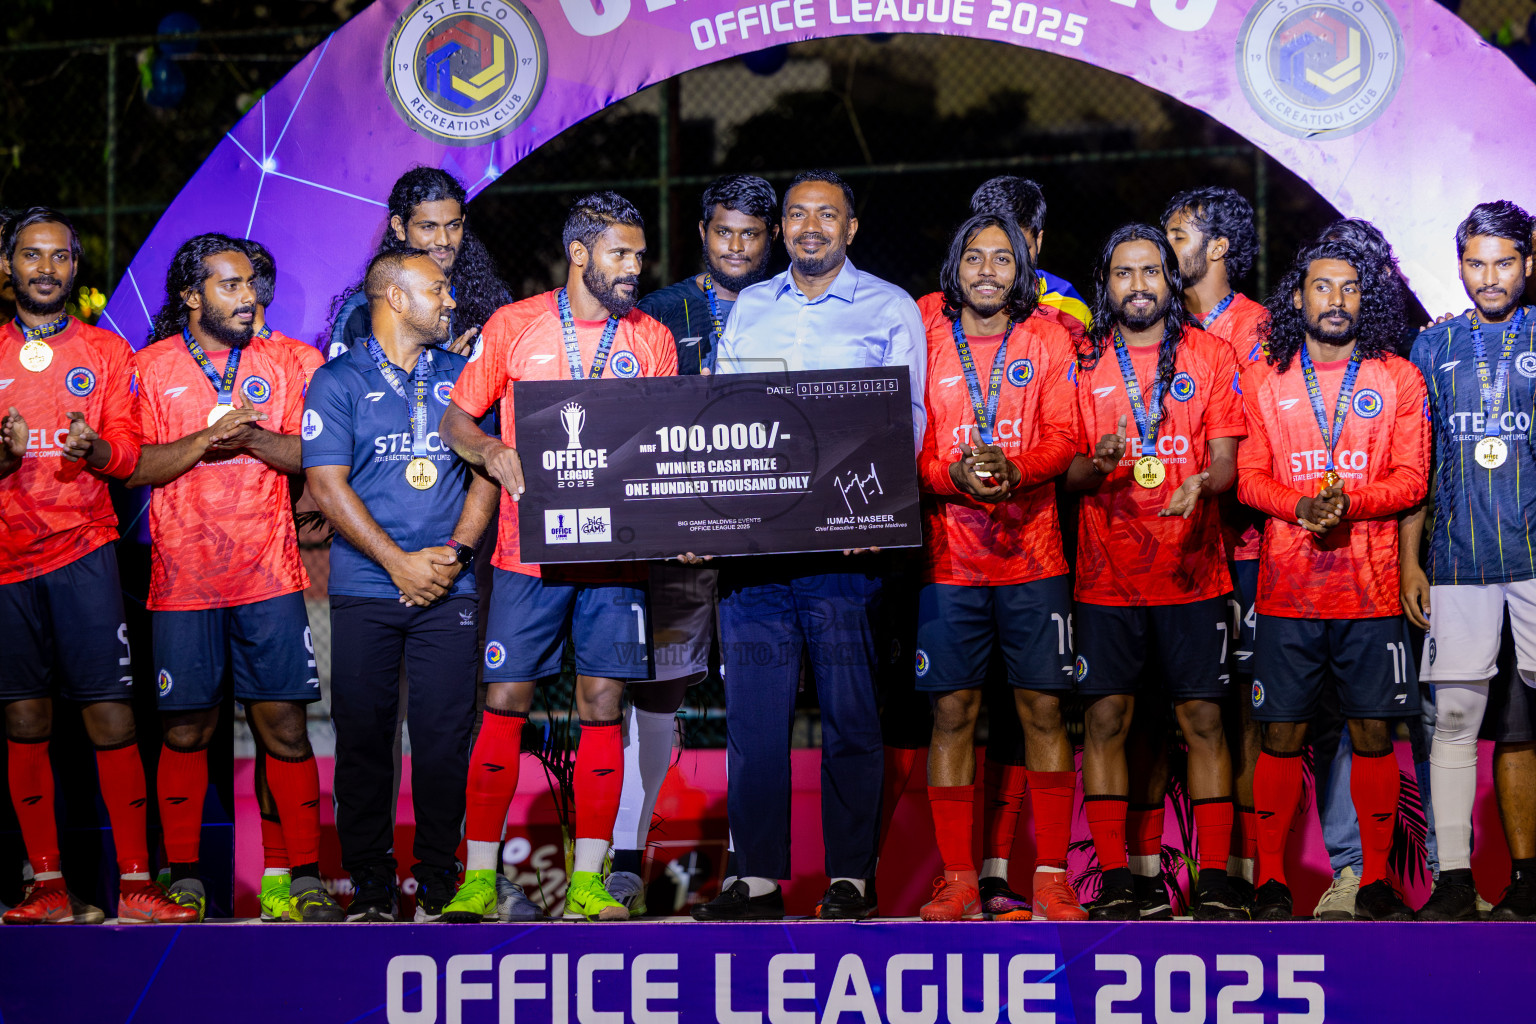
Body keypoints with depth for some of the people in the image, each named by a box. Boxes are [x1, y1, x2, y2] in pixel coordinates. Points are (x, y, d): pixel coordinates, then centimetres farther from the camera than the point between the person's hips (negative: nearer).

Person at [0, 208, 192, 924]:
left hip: (82, 549, -1)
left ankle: (134, 886, -5)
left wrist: (94, 448, -19)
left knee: (111, 716, -8)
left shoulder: (107, 351, 11)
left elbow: (127, 454, 4)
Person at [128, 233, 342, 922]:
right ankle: (183, 878, 14)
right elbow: (134, 467, -2)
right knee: (186, 730, 3)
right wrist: (207, 438, -15)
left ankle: (306, 876, 4)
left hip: (269, 577, 1)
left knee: (283, 725, -2)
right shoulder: (151, 367, 5)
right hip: (184, 579, -1)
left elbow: (311, 455, 5)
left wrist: (255, 438, -13)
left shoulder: (277, 363, 10)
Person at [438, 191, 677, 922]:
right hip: (530, 552, -2)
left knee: (603, 705, 0)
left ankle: (587, 882, 6)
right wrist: (492, 452, -12)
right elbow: (457, 418, 9)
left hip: (616, 555, 2)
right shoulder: (514, 327, 4)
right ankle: (478, 879, 6)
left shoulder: (652, 341, 9)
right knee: (503, 704, -2)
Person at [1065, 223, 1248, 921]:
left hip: (1192, 569, -1)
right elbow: (1067, 472, 5)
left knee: (1203, 718, -1)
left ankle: (1213, 879, 4)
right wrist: (1096, 465, -17)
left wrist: (1201, 483, -21)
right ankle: (1114, 881, 6)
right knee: (1105, 718, -1)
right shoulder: (1082, 361, 8)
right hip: (1107, 572, 1)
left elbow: (1226, 459, 2)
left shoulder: (1210, 355, 6)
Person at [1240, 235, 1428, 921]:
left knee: (1373, 734, 2)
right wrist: (1300, 505, -14)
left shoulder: (1398, 379, 8)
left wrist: (1350, 500, -17)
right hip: (1286, 588, 0)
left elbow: (1411, 477, 1)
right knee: (1282, 735, 1)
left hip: (1371, 588, 0)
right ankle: (1271, 879, 9)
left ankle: (1375, 881, 10)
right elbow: (1248, 477, 5)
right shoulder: (1265, 381, 10)